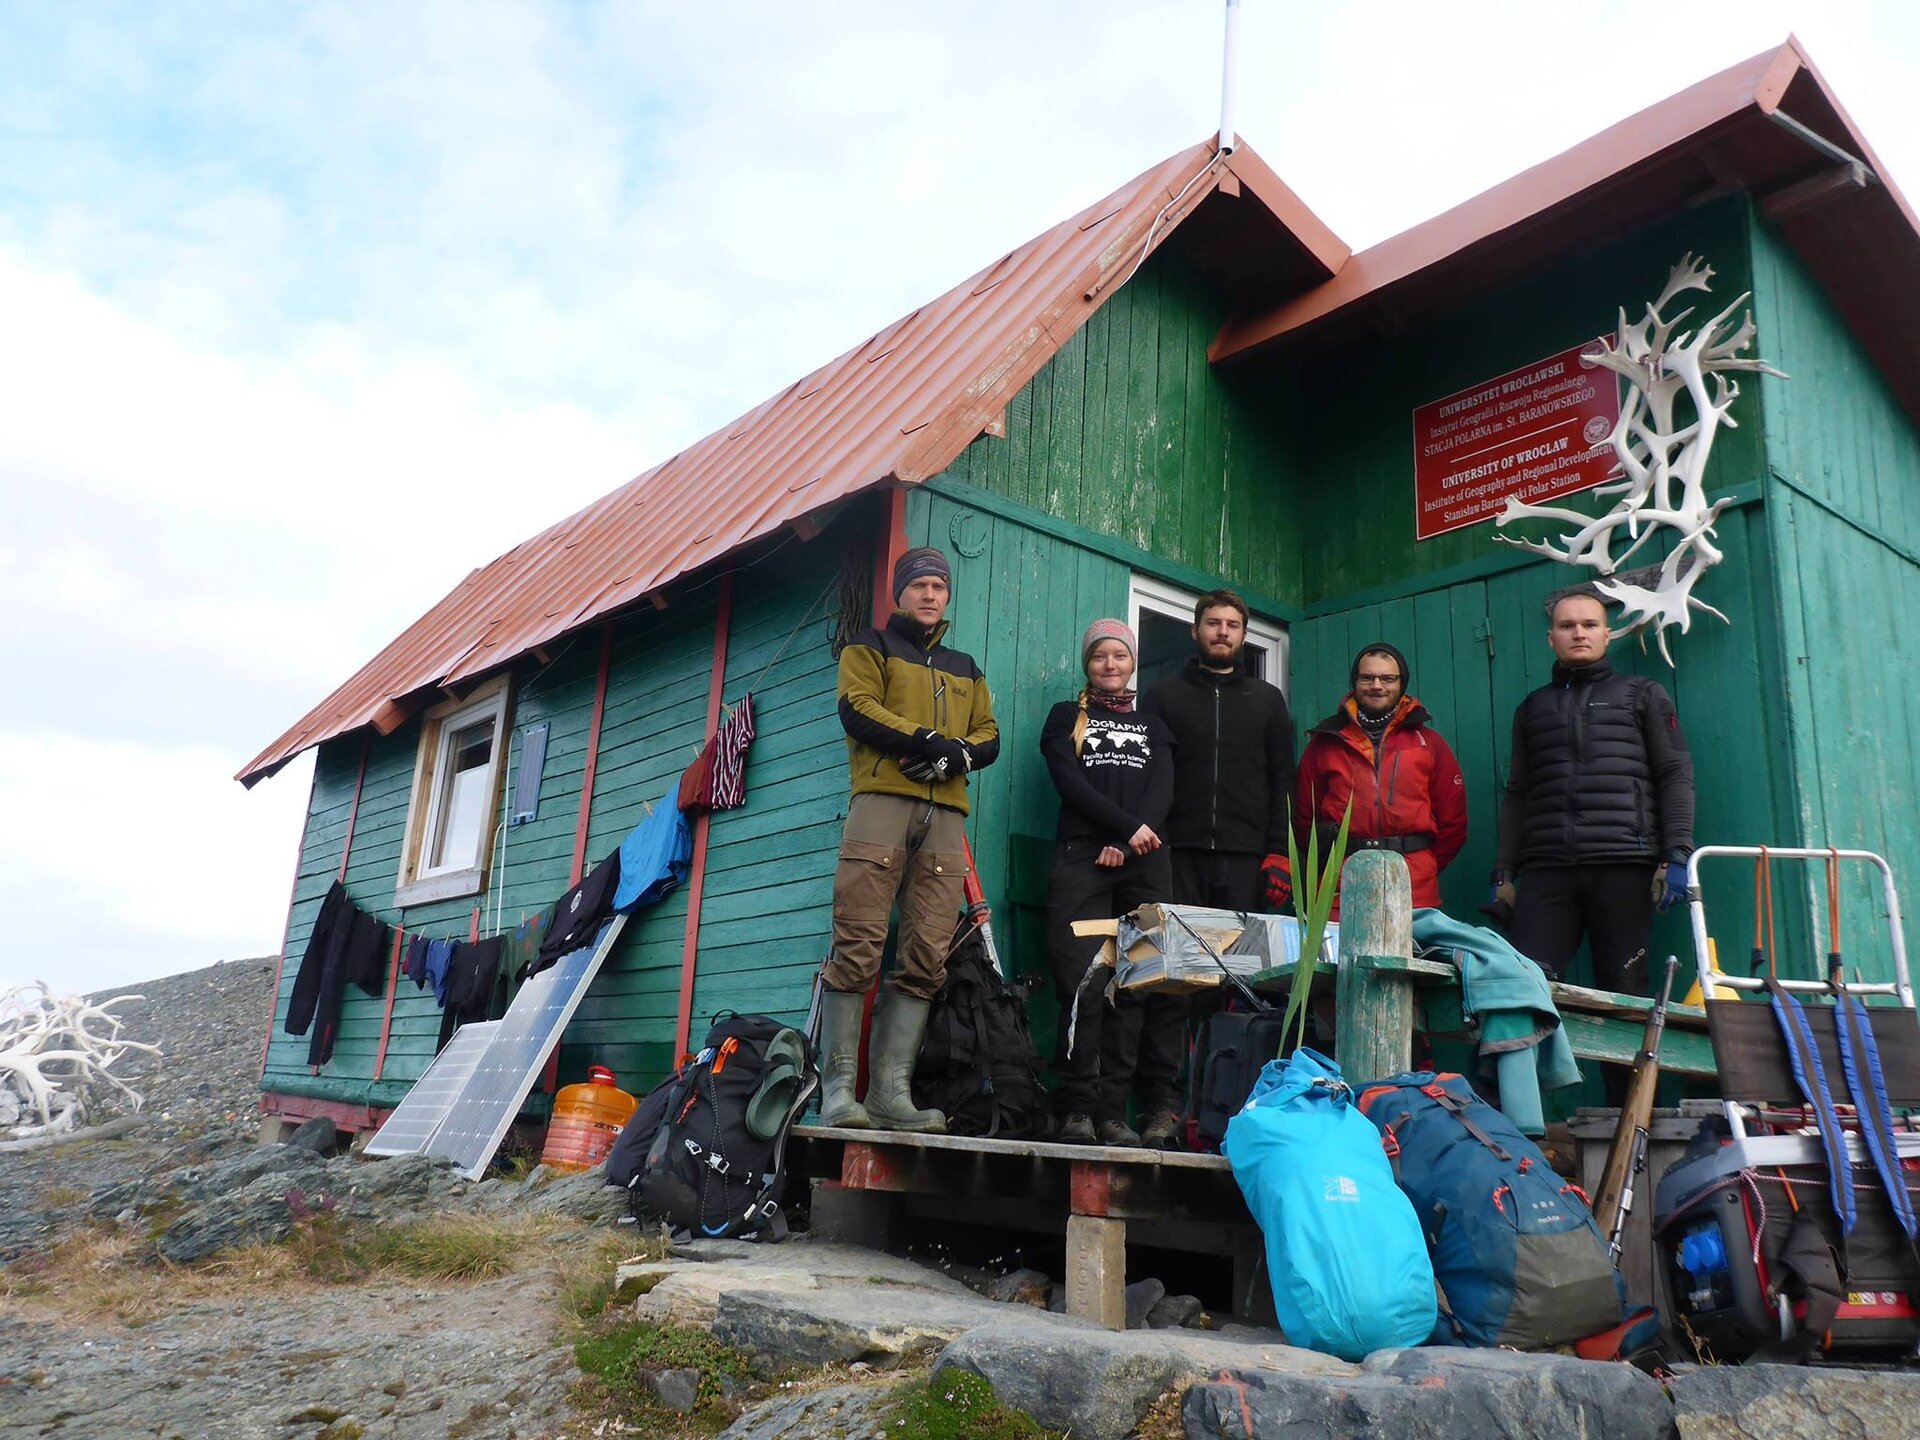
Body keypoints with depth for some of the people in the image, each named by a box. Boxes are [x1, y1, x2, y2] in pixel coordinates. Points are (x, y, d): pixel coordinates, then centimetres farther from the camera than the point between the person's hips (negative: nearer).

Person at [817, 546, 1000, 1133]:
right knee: (858, 946, -12)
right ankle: (838, 1089, -9)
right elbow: (857, 709, -2)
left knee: (927, 957, -4)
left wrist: (959, 753, -5)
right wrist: (927, 739, -11)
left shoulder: (965, 669, 28)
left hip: (945, 815, 4)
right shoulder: (871, 646, 16)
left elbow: (989, 736, 18)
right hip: (881, 800, -4)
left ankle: (891, 1091, -3)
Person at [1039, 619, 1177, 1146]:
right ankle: (1076, 1109, -8)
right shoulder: (1066, 717, 17)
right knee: (1084, 983, -12)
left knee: (1133, 986, -5)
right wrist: (1127, 825, -11)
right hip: (1081, 858, -2)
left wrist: (1126, 845, -10)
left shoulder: (1153, 726, 23)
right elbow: (1070, 782, 1)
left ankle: (1113, 1110, -4)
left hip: (1145, 865, 2)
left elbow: (1163, 791, 8)